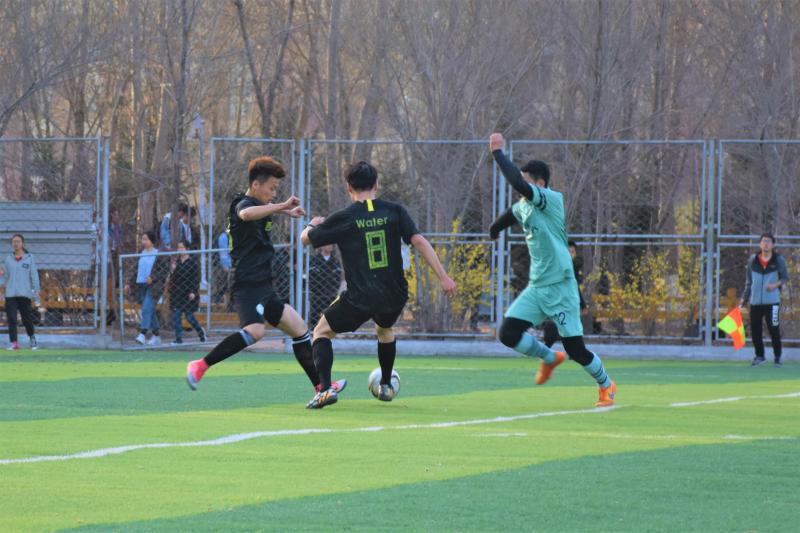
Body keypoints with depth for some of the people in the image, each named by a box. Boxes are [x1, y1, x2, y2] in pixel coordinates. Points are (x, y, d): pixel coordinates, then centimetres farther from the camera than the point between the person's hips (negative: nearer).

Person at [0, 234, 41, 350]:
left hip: (25, 294, -2)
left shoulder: (29, 258, 3)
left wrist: (37, 297, -2)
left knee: (27, 319, 3)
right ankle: (14, 343, -6)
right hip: (10, 294, 2)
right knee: (11, 320, -8)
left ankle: (32, 338, 28)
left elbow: (34, 276, 2)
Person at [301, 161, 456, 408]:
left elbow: (305, 238, 10)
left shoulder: (342, 218, -3)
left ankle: (326, 389, -5)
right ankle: (386, 386, 41)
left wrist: (313, 224, 34)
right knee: (385, 329, 36)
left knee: (322, 332, 14)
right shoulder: (394, 211, 1)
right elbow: (419, 241, -9)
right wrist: (443, 277, -8)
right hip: (394, 296, 4)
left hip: (360, 298, -4)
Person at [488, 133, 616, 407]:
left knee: (576, 350, -2)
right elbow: (509, 215, 35)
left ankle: (607, 386, 24)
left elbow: (519, 184, -31)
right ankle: (550, 358, 21)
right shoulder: (523, 206, 8)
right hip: (536, 289, 7)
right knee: (508, 334, -6)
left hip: (559, 287, -7)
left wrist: (498, 152, -24)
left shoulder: (551, 199, -15)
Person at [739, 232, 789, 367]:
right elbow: (748, 281, 15)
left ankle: (777, 357, 7)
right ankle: (759, 356, 20)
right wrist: (744, 298, 12)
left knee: (774, 330, -6)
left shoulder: (778, 260, 2)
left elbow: (785, 277, 0)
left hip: (772, 301, -3)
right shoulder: (753, 261, 9)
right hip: (755, 302, 3)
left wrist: (775, 284, -19)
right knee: (755, 330, 4)